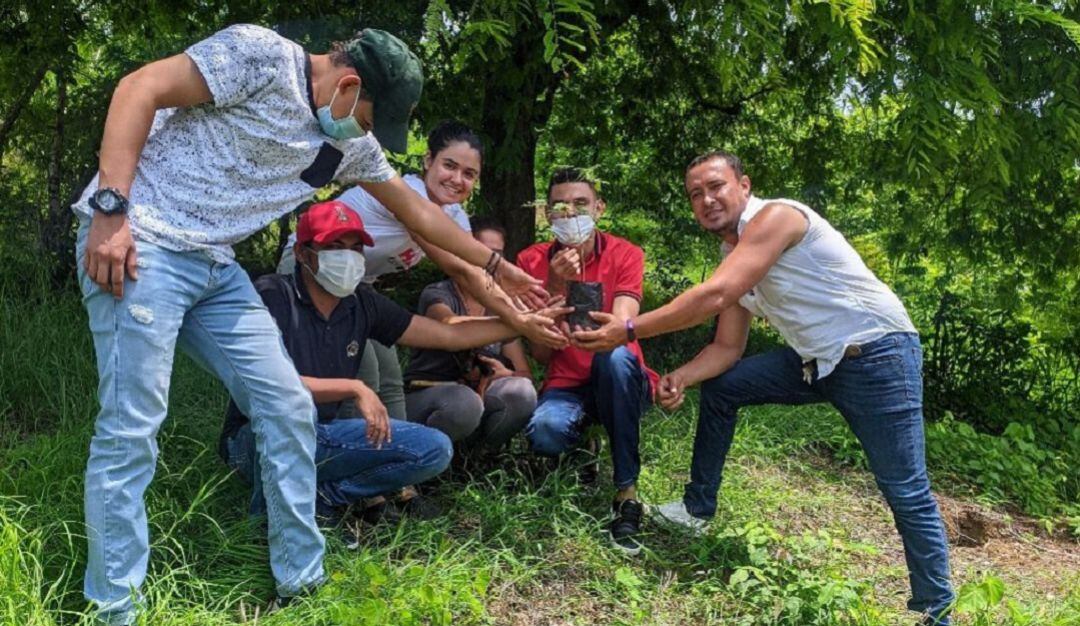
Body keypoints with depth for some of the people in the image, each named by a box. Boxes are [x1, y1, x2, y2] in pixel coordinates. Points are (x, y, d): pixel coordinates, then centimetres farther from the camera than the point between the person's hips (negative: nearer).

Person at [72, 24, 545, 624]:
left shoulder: (352, 143, 13)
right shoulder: (261, 55, -10)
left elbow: (418, 211, 22)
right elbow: (140, 89, -13)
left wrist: (494, 265, 27)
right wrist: (111, 210, -20)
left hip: (217, 267, 8)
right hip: (138, 243, -7)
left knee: (289, 411, 2)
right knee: (132, 428, -10)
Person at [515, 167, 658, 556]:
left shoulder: (625, 255, -4)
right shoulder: (533, 261, -1)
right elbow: (541, 353, -8)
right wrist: (555, 286, -21)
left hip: (620, 384, 0)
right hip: (566, 385, 1)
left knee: (615, 357, -36)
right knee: (544, 433, -34)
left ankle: (627, 493, -27)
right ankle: (585, 436, 5)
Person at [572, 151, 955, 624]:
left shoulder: (775, 216, -17)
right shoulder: (734, 255, 10)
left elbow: (714, 297, -29)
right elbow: (727, 347, 9)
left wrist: (627, 329, -28)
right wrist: (681, 378, -10)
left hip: (877, 355, -8)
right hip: (816, 361, 9)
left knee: (906, 494, -7)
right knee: (719, 386, 8)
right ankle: (698, 508, 19)